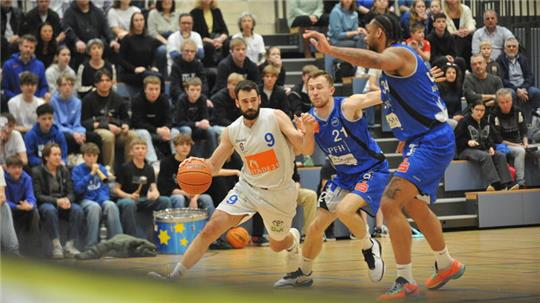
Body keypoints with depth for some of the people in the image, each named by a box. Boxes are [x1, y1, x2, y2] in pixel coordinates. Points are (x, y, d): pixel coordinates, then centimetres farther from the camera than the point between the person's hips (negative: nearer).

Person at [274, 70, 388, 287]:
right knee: (316, 227, 9)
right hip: (345, 176, 7)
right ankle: (303, 274, 30)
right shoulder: (310, 118, -4)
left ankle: (369, 247, -5)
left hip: (372, 170, -7)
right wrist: (307, 133, -23)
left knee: (344, 210, -32)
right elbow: (307, 152, -2)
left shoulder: (348, 105, -21)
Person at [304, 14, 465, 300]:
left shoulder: (399, 53, -15)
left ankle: (405, 281, -15)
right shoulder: (392, 61, 17)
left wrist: (330, 49, -44)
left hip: (431, 142, -11)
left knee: (390, 203, -20)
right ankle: (446, 265, 48)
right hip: (421, 141, 11)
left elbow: (376, 60, -40)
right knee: (415, 206, 28)